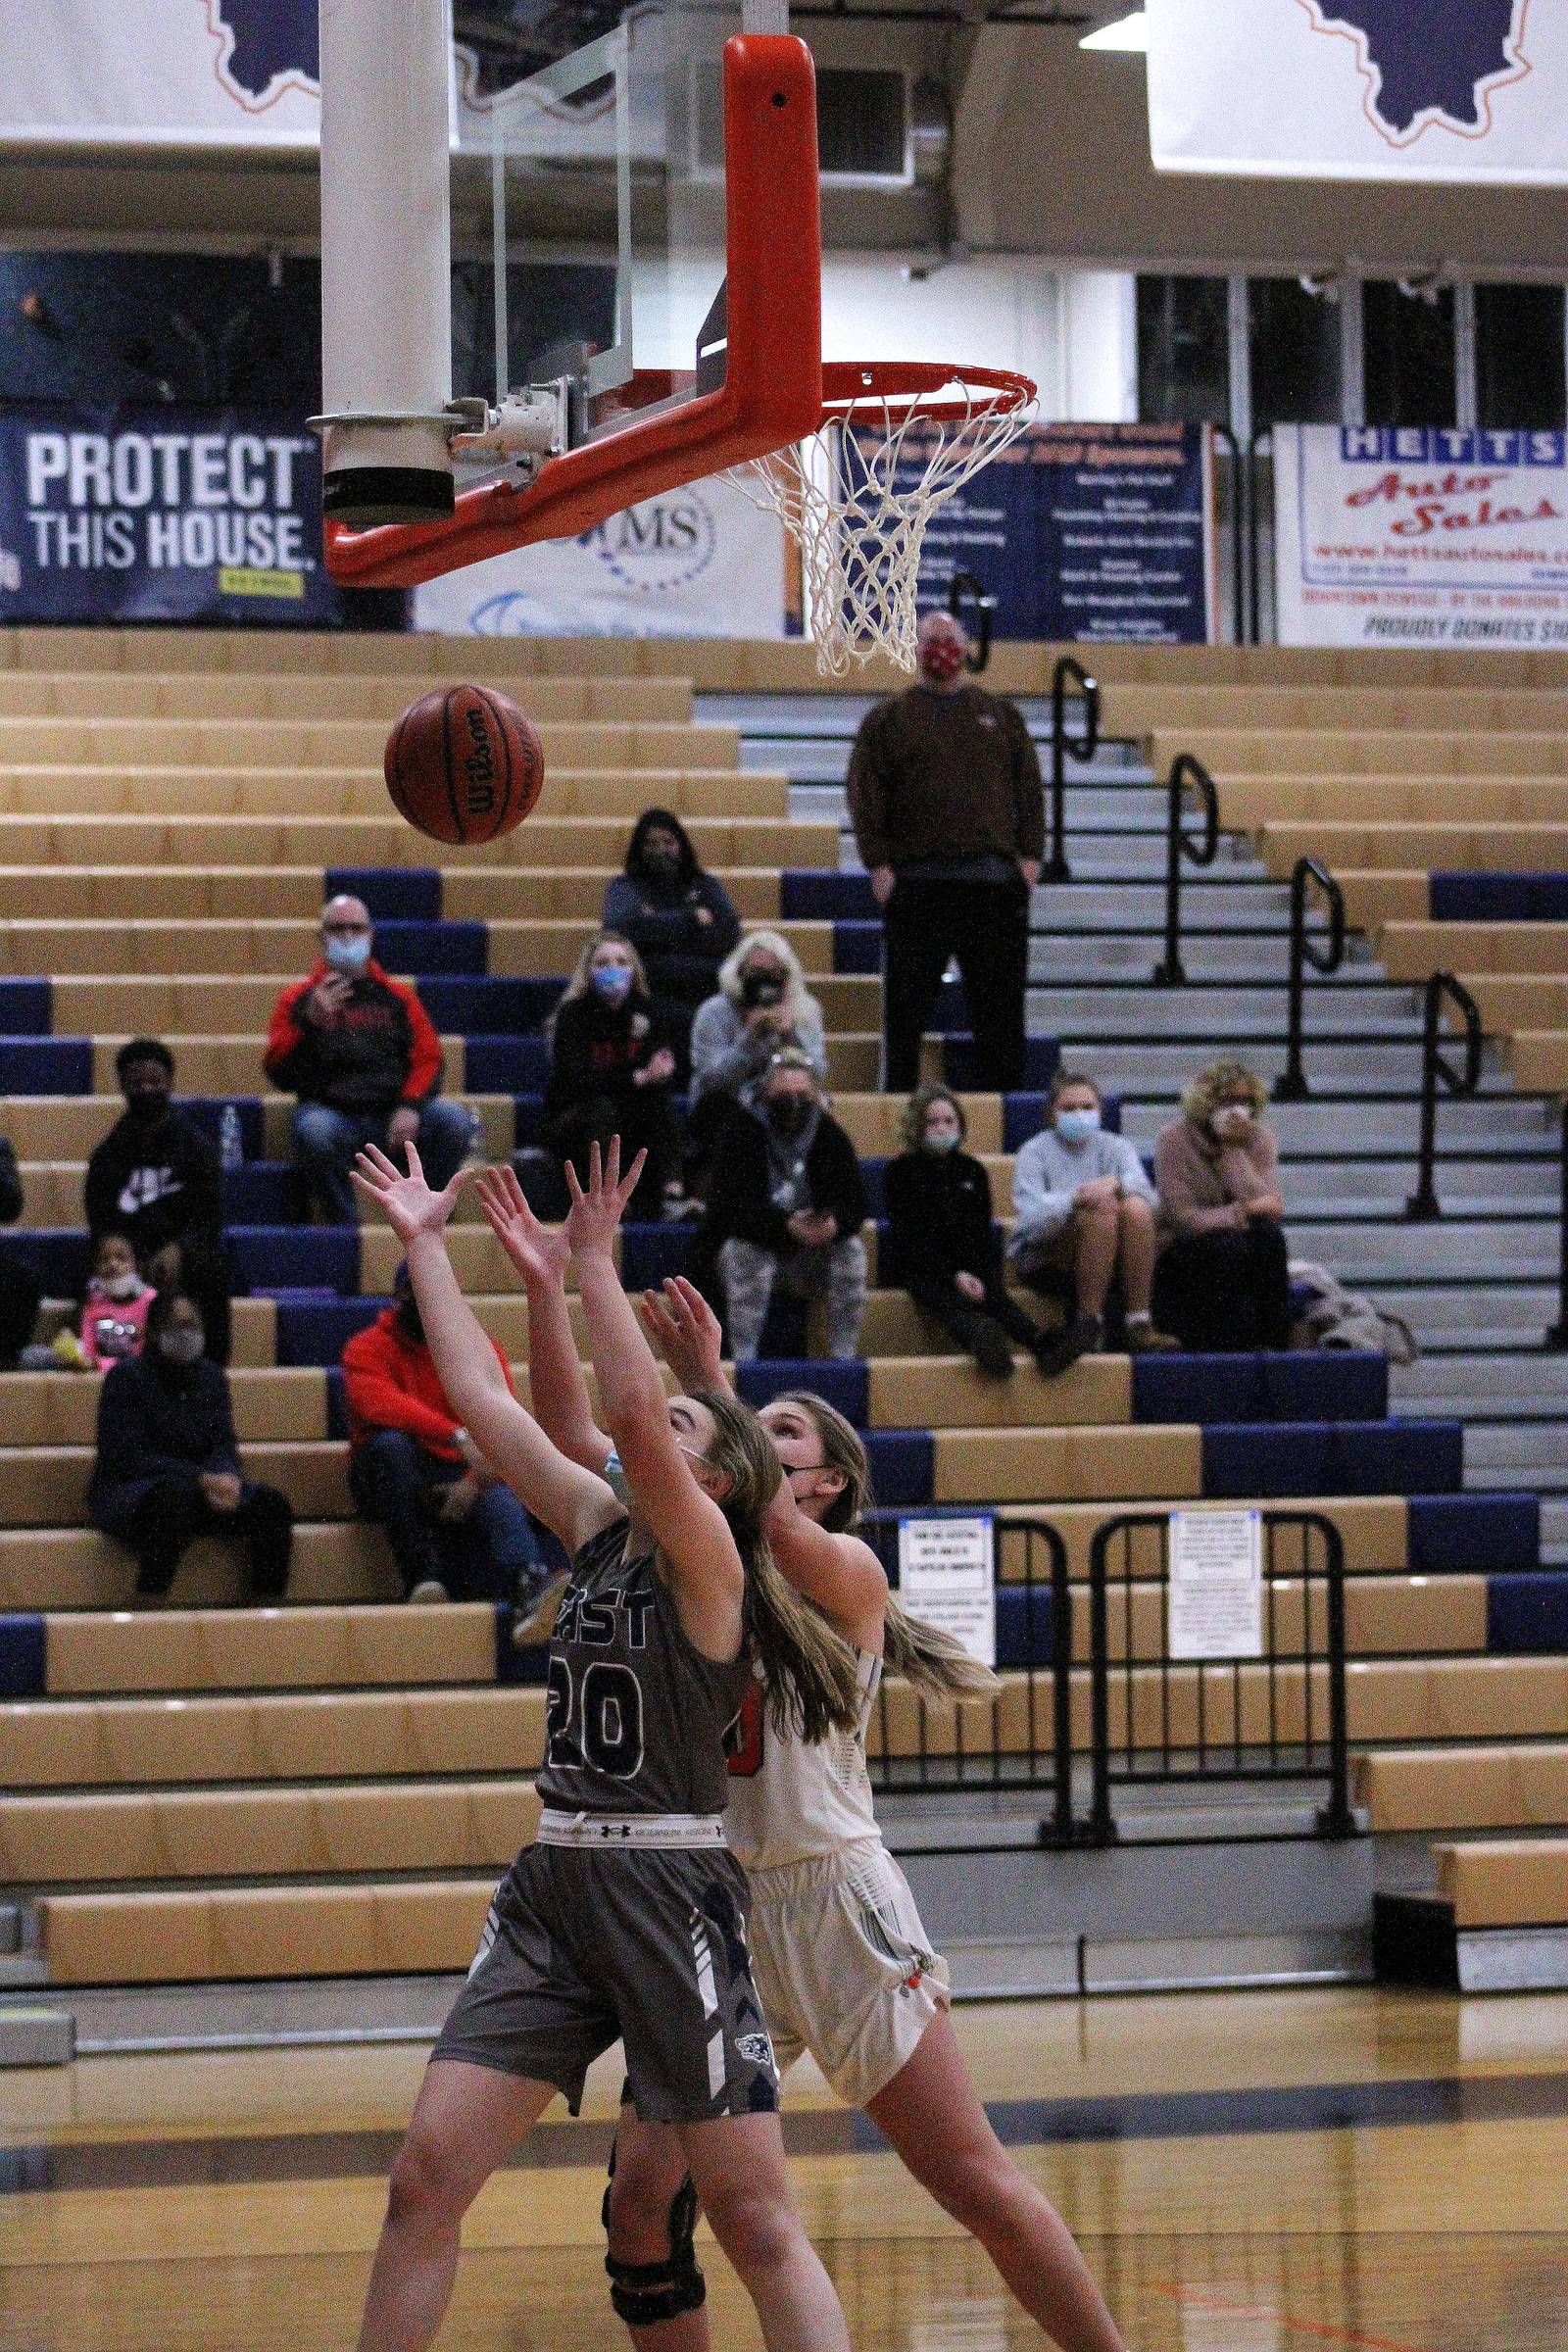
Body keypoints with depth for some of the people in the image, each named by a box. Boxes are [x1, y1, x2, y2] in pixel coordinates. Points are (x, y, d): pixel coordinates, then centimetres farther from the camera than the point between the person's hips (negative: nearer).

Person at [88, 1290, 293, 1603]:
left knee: (271, 1504, -17)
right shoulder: (125, 1377, -9)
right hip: (127, 1492, -6)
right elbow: (129, 1459, -17)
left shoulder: (211, 1376, 10)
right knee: (176, 1494, -40)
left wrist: (225, 1478, -21)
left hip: (203, 1486, 6)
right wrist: (202, 1479, -25)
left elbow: (223, 1446, 5)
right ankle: (147, 1606, -41)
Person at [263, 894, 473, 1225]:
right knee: (313, 1130, -37)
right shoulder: (299, 998, 10)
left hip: (393, 1110, 2)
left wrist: (410, 1106, -12)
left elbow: (428, 1058, 8)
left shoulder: (396, 995, 15)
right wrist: (310, 1020, -14)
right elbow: (279, 1073, 0)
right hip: (332, 1110, -2)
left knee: (454, 1120, -25)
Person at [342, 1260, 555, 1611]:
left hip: (459, 1477, 1)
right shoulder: (368, 1349, -3)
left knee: (499, 1499, -33)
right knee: (390, 1444, -35)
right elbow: (383, 1406, -25)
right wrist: (459, 1437, -38)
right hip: (395, 1484, -1)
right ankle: (420, 1576, -36)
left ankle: (528, 1582, -64)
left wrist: (475, 1480, -23)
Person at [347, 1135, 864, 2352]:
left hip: (672, 1894, -7)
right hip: (554, 1887, 7)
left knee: (757, 2219, -5)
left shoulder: (704, 1556, -6)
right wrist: (425, 1243, 16)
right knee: (427, 2174, -1)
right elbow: (485, 1398, 15)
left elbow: (632, 1406, -24)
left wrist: (595, 1259, -18)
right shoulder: (599, 1527, 13)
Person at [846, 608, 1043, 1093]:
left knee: (998, 1001, 3)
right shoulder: (887, 720, 8)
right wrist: (878, 862, -8)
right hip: (916, 882, -2)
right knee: (907, 1003, 0)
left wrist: (1029, 854, 1)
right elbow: (866, 797, 1)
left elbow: (1029, 789, 11)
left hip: (993, 879, 2)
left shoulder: (1000, 716, 15)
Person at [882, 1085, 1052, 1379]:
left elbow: (982, 1233, 12)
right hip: (919, 1269, -4)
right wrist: (954, 1276, -16)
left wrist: (979, 1275, -10)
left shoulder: (972, 1171, 18)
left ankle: (1041, 1344, -59)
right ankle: (983, 1340, -72)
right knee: (947, 1302, -37)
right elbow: (910, 1235, -3)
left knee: (995, 1297, -30)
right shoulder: (900, 1173, 6)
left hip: (970, 1270, 4)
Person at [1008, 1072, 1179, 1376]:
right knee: (1102, 1210, -32)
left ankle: (1139, 1325, -32)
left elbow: (1143, 1188, -11)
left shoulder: (1114, 1146, 11)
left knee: (1137, 1208, -28)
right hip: (1040, 1257, -3)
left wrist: (1114, 1185, -32)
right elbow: (1031, 1217, -16)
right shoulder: (1034, 1153, 1)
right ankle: (1089, 1323, -31)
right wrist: (1075, 1199, -30)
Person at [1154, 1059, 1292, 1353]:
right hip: (1182, 1255, -3)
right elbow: (1183, 1217, -19)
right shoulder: (1175, 1139, -10)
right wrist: (1241, 1213, -29)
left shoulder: (1260, 1138, 0)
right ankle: (1234, 1349, -28)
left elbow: (1266, 1205, -16)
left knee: (1270, 1235, -29)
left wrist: (1234, 1149, -18)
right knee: (1228, 1245, -34)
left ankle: (1274, 1344, -26)